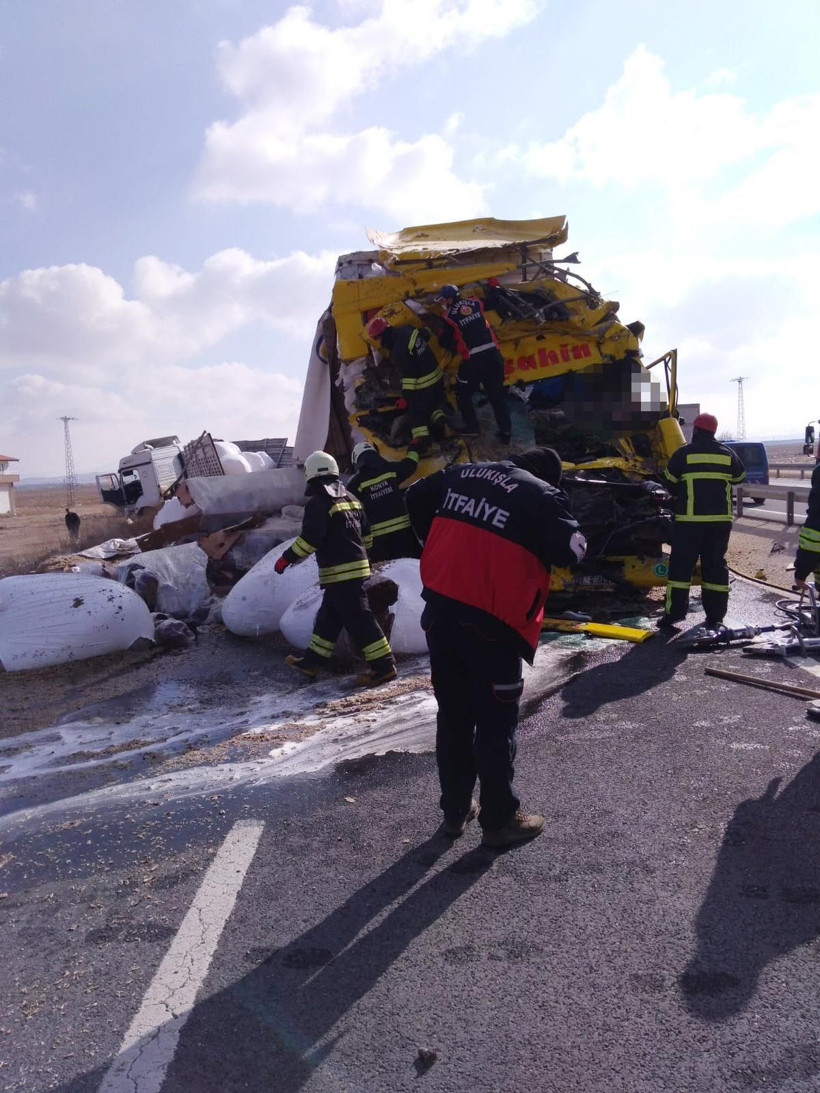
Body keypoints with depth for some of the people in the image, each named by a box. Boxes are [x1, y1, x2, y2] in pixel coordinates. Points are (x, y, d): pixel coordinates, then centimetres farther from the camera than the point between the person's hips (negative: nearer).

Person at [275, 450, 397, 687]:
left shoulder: (317, 503, -12)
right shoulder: (351, 499, 13)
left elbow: (309, 539, -17)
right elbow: (366, 533, 17)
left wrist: (287, 558, -7)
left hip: (339, 572, -9)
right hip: (357, 566, 9)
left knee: (358, 619, -6)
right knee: (329, 614, 16)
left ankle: (383, 665, -5)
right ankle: (312, 661, 26)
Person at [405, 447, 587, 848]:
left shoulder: (461, 473, 13)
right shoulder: (542, 495, -4)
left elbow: (415, 498, 24)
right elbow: (568, 551, -9)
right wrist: (576, 538, 14)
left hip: (439, 611, 6)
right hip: (490, 624, -6)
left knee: (452, 715, 18)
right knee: (496, 724, 8)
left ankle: (454, 811, 31)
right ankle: (499, 820, 21)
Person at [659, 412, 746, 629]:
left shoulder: (684, 453, -5)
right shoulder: (727, 454, 6)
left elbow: (669, 482, 3)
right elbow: (739, 478, 21)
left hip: (690, 520, -3)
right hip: (720, 520, 3)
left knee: (681, 564, 3)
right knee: (715, 565, 9)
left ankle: (675, 611, 0)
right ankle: (715, 616, 10)